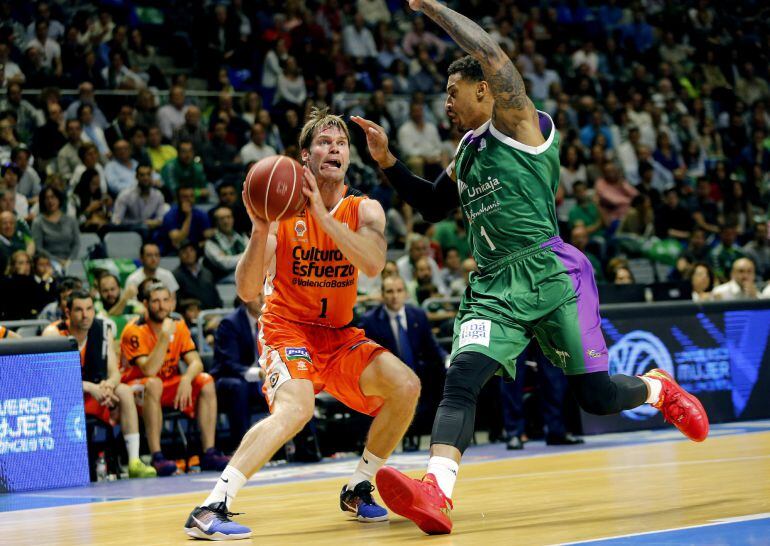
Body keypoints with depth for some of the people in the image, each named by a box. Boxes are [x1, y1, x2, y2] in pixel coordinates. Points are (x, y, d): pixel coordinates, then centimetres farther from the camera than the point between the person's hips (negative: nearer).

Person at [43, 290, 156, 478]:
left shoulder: (103, 329, -3)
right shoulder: (53, 334, -17)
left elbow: (114, 372, -5)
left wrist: (108, 385, -30)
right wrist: (90, 388, -35)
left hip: (93, 394, 5)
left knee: (125, 391, -18)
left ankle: (134, 462, -23)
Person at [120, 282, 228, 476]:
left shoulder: (178, 326, 0)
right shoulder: (135, 331, -17)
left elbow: (196, 362, -7)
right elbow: (149, 371, -28)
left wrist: (186, 379, -28)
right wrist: (165, 336, -32)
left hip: (169, 387, 6)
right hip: (137, 386, -6)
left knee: (205, 382, -16)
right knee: (154, 384, -37)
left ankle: (209, 453, -20)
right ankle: (157, 457, -38)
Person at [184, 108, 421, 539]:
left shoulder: (364, 210, -4)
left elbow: (373, 264, -27)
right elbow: (247, 292, -18)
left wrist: (322, 214, -33)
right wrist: (260, 229, -32)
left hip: (339, 334, 5)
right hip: (288, 328, -5)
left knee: (406, 386, -13)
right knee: (296, 407, -32)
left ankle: (358, 489, 8)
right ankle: (210, 509, -37)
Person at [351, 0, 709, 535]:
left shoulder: (517, 122, -4)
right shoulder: (468, 149, 19)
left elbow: (491, 54, -21)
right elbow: (432, 206, 31)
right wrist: (388, 159, 18)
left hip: (551, 277, -6)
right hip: (493, 287, 6)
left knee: (597, 397, 0)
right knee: (462, 377, -20)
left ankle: (659, 387, 35)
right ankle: (436, 493, -36)